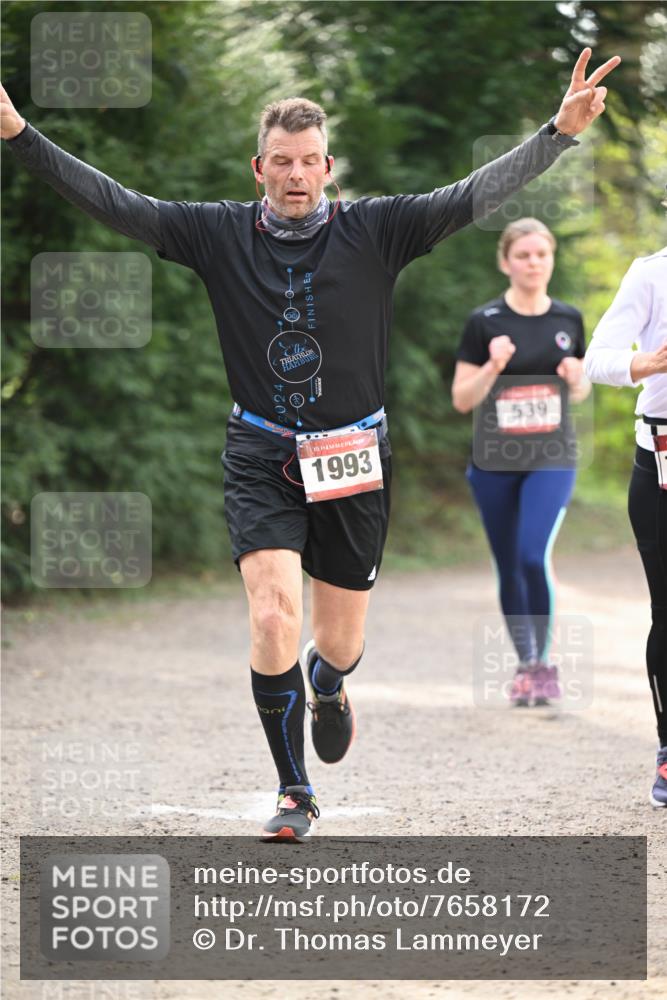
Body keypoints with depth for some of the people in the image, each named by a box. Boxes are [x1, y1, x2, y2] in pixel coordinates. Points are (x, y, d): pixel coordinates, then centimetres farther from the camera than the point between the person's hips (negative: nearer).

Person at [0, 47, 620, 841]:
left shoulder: (373, 231, -5)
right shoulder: (220, 234, -3)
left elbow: (476, 196, -11)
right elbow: (114, 204, -5)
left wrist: (562, 131, -22)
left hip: (353, 457, 1)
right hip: (261, 457, -1)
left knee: (338, 644, 9)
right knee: (273, 619, -16)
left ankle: (328, 691, 49)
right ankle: (294, 792, 0)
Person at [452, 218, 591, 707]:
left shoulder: (568, 319, 3)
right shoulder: (484, 322, -4)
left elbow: (580, 392, 14)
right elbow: (462, 399, -3)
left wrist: (577, 378, -9)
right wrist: (493, 366, -20)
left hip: (552, 459, 0)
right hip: (494, 463, 0)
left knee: (534, 556, -19)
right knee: (509, 568, 8)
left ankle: (543, 661, -4)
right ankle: (525, 665, 24)